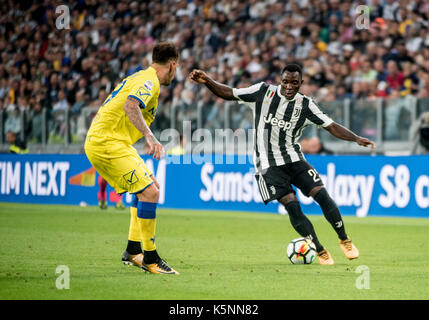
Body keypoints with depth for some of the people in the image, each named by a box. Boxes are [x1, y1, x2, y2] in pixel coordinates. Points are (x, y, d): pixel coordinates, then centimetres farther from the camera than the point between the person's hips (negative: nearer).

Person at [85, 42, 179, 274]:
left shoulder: (140, 77, 19)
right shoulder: (149, 81, -12)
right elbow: (130, 105, -31)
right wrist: (150, 137, -40)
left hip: (99, 140, 11)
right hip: (108, 144, -11)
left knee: (150, 187, 19)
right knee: (149, 192, -16)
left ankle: (133, 251, 21)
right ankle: (150, 258, -10)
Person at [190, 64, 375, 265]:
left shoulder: (305, 105, 0)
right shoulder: (263, 92, -5)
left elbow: (331, 127, 1)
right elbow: (228, 94, -1)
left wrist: (356, 139, -12)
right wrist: (207, 81, -17)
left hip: (294, 159, 2)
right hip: (268, 164, -2)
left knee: (321, 194, -13)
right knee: (291, 205, -16)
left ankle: (344, 240, 7)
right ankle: (320, 251, -4)